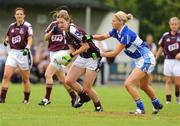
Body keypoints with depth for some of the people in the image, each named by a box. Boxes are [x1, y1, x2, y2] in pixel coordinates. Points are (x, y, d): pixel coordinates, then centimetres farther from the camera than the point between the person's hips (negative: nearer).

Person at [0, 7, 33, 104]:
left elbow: (30, 39, -12)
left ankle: (26, 99, 20)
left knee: (25, 79, 5)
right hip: (13, 52, 4)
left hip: (23, 53, -4)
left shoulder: (27, 26, -5)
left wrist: (27, 48, -30)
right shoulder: (11, 26, 9)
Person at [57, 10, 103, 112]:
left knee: (86, 88, -8)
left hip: (92, 58, -9)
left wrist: (71, 55, -25)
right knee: (69, 80, -2)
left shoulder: (74, 30, -23)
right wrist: (67, 58, -6)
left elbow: (86, 46, -26)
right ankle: (83, 97, 22)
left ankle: (98, 107, 16)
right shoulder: (67, 33, 5)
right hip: (81, 57, 9)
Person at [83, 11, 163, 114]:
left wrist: (100, 54, -18)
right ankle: (157, 105, 45)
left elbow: (115, 53, -24)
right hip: (141, 60, 10)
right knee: (144, 86, 25)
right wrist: (90, 37, -15)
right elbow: (103, 37, 3)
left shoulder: (126, 34, -27)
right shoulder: (116, 31, -1)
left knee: (128, 84, -15)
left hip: (146, 60, -10)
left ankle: (140, 109, -8)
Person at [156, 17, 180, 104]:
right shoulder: (165, 36, 5)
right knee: (168, 81, 0)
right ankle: (168, 99, 0)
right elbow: (161, 48, 14)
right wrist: (155, 59, 13)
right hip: (168, 60, 2)